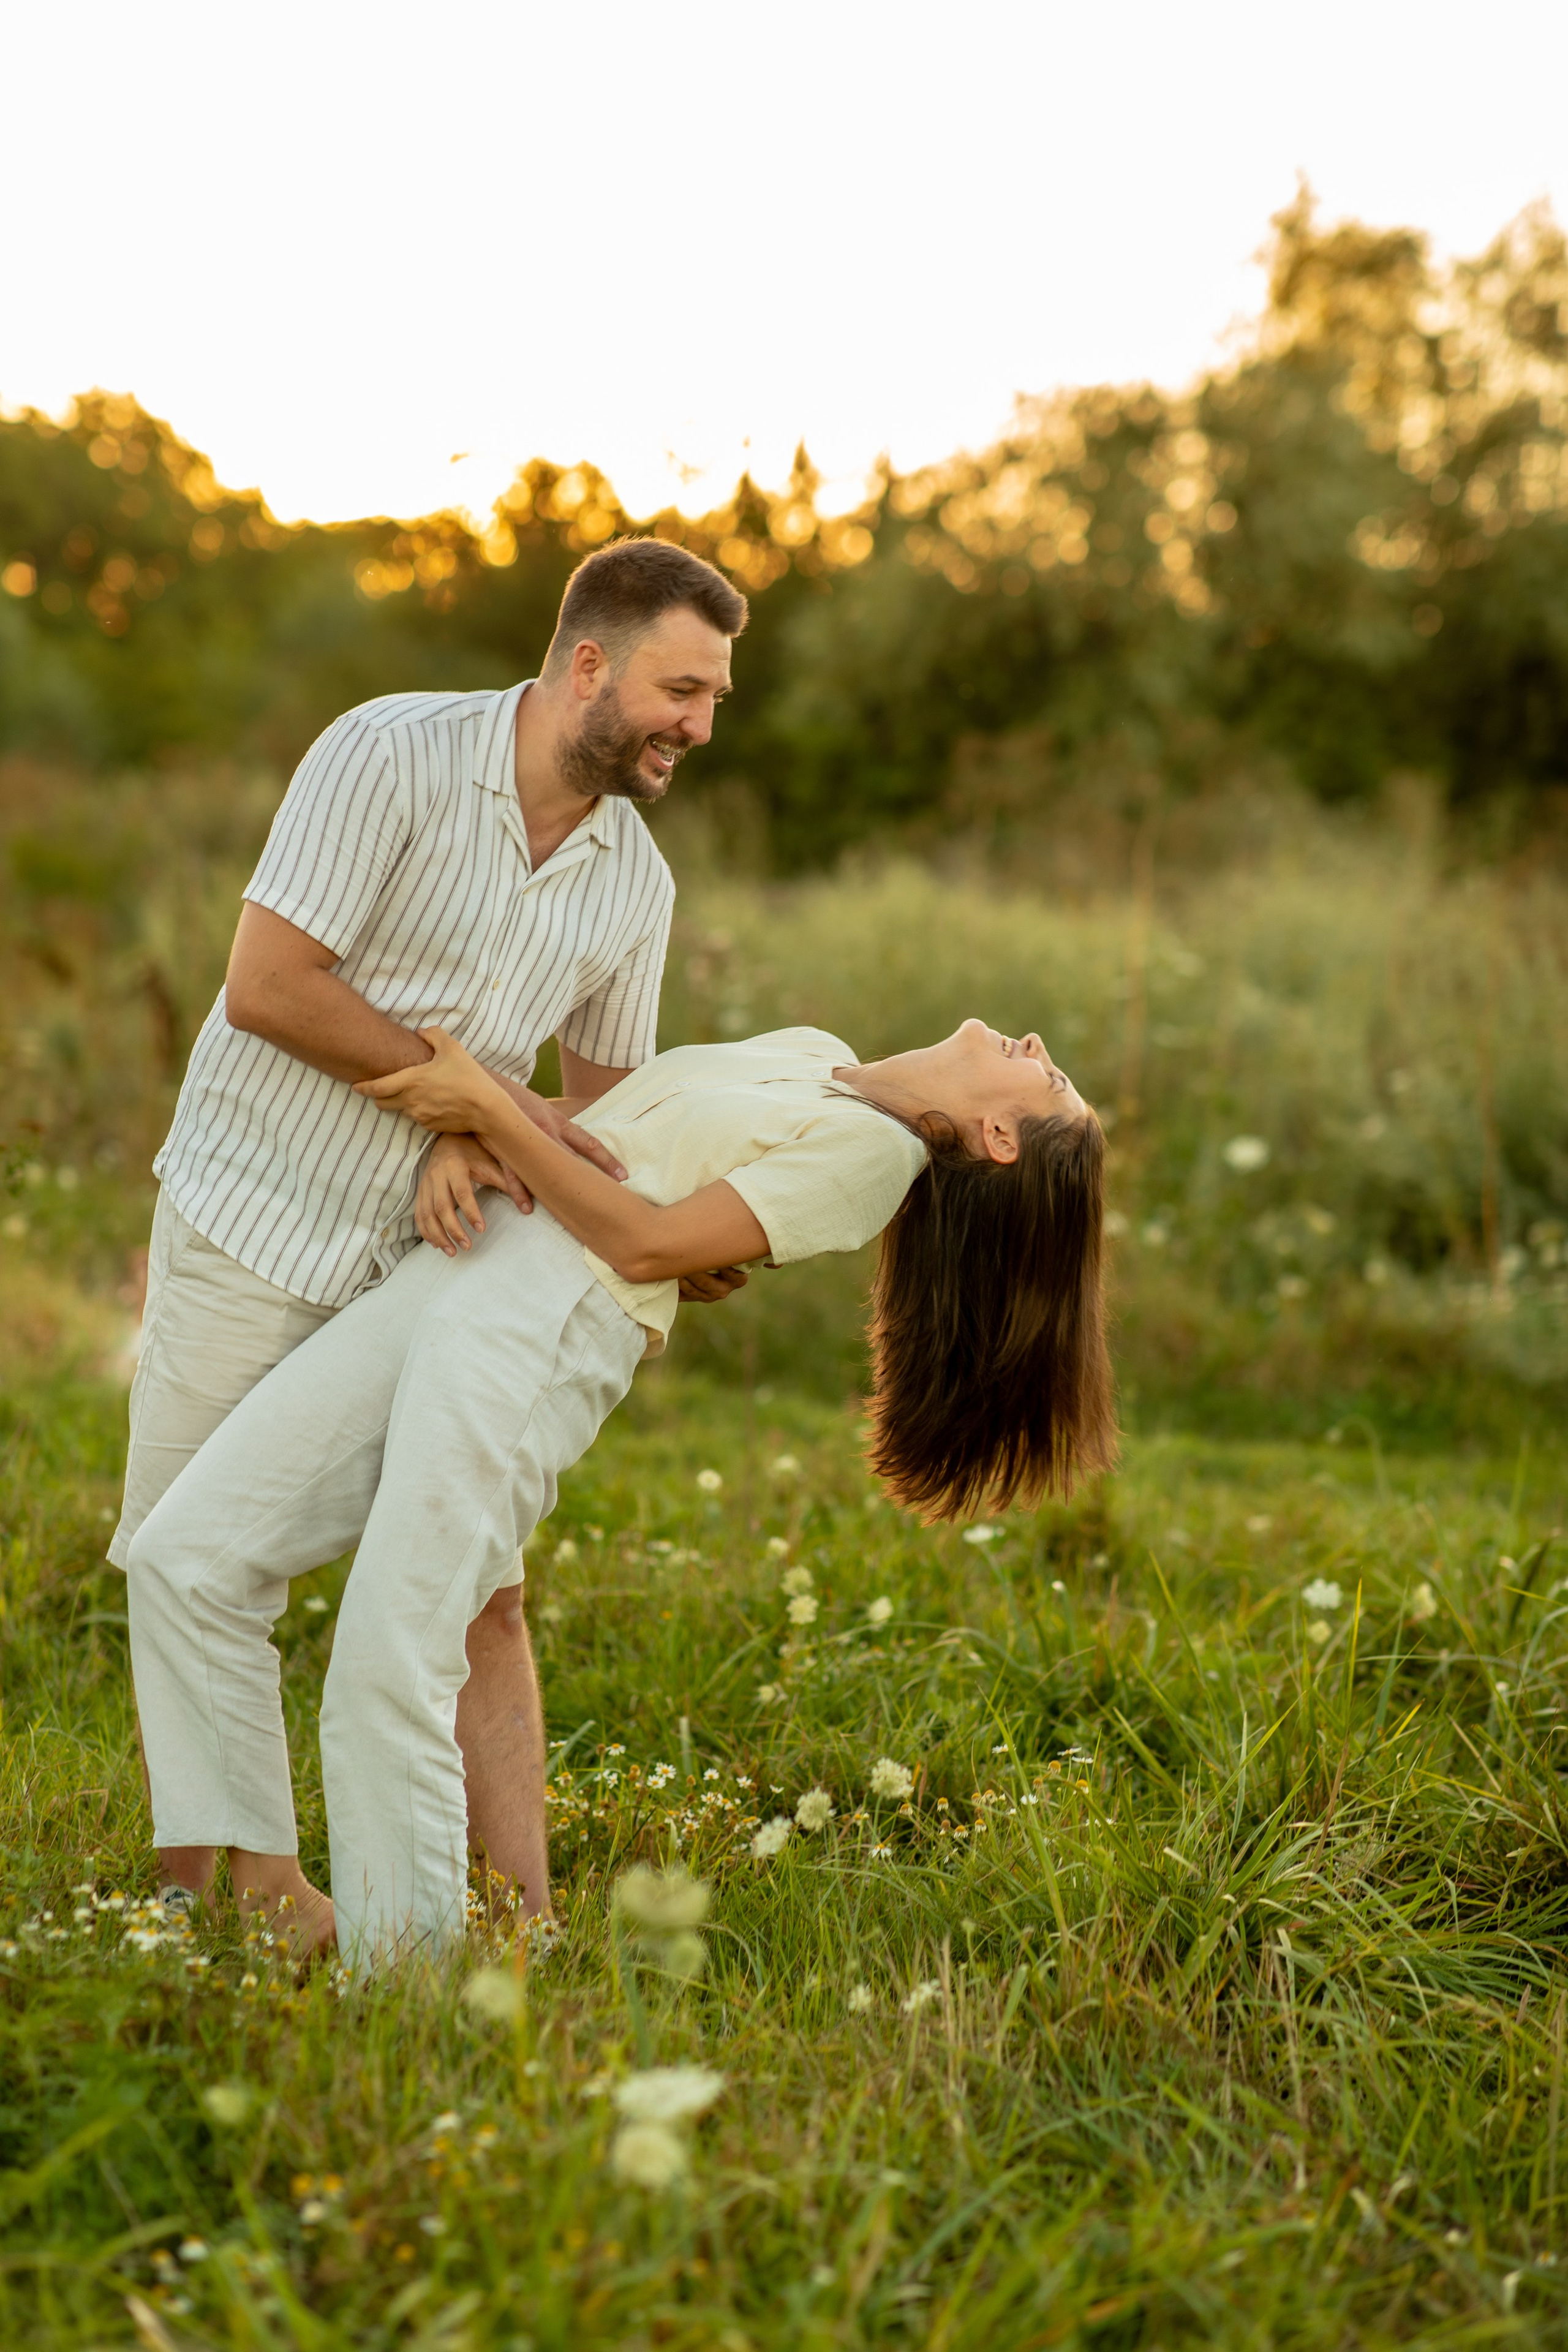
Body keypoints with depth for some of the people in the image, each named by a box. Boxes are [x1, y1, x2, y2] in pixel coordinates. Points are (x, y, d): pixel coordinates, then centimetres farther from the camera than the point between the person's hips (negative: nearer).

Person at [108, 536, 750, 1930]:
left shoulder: (636, 882, 3)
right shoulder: (394, 756, -15)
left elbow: (602, 1099, 13)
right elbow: (266, 989, -20)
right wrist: (480, 1094, -20)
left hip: (435, 1258, 4)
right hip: (257, 1224, -4)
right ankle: (194, 1898, 22)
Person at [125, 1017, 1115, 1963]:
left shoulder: (876, 1147, -2)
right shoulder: (804, 1050, 23)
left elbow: (651, 1243, -10)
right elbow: (591, 1126, 25)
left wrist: (491, 1110, -8)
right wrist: (458, 1143, 4)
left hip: (556, 1321, -8)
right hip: (451, 1270, 8)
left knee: (388, 1669, -19)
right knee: (187, 1554, -1)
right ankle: (273, 1895, 8)